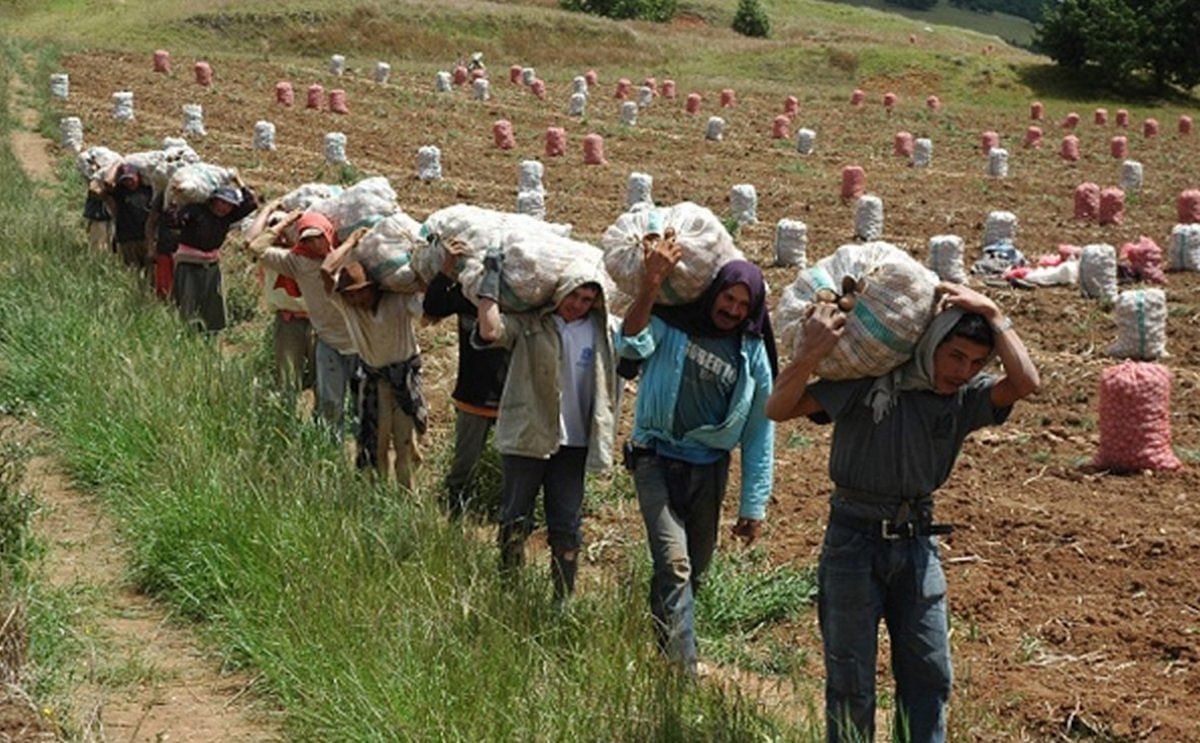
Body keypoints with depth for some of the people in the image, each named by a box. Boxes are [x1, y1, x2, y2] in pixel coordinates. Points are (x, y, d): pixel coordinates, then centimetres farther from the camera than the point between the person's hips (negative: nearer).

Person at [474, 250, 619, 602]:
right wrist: (492, 279, -19)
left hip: (572, 442, 2)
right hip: (525, 439, -2)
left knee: (567, 528, 5)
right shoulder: (528, 325, -7)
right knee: (515, 522, 6)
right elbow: (490, 330, -22)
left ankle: (563, 602, 14)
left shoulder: (601, 331, 6)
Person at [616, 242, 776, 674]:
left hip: (710, 468, 4)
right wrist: (649, 287, -38)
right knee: (674, 562, -18)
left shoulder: (753, 354, 5)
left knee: (695, 570, 10)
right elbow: (631, 346, -25)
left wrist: (753, 507, 6)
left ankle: (659, 646, 27)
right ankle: (682, 670, -21)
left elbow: (760, 433, 8)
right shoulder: (671, 325, -4)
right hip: (657, 458, -4)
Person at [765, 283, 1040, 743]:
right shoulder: (870, 382, -12)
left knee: (929, 673, 6)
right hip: (854, 538, -4)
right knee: (851, 678, 4)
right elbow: (778, 409, -16)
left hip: (917, 543, 4)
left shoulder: (965, 398, -1)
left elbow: (1026, 383, -20)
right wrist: (811, 355, -31)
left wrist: (992, 314, -16)